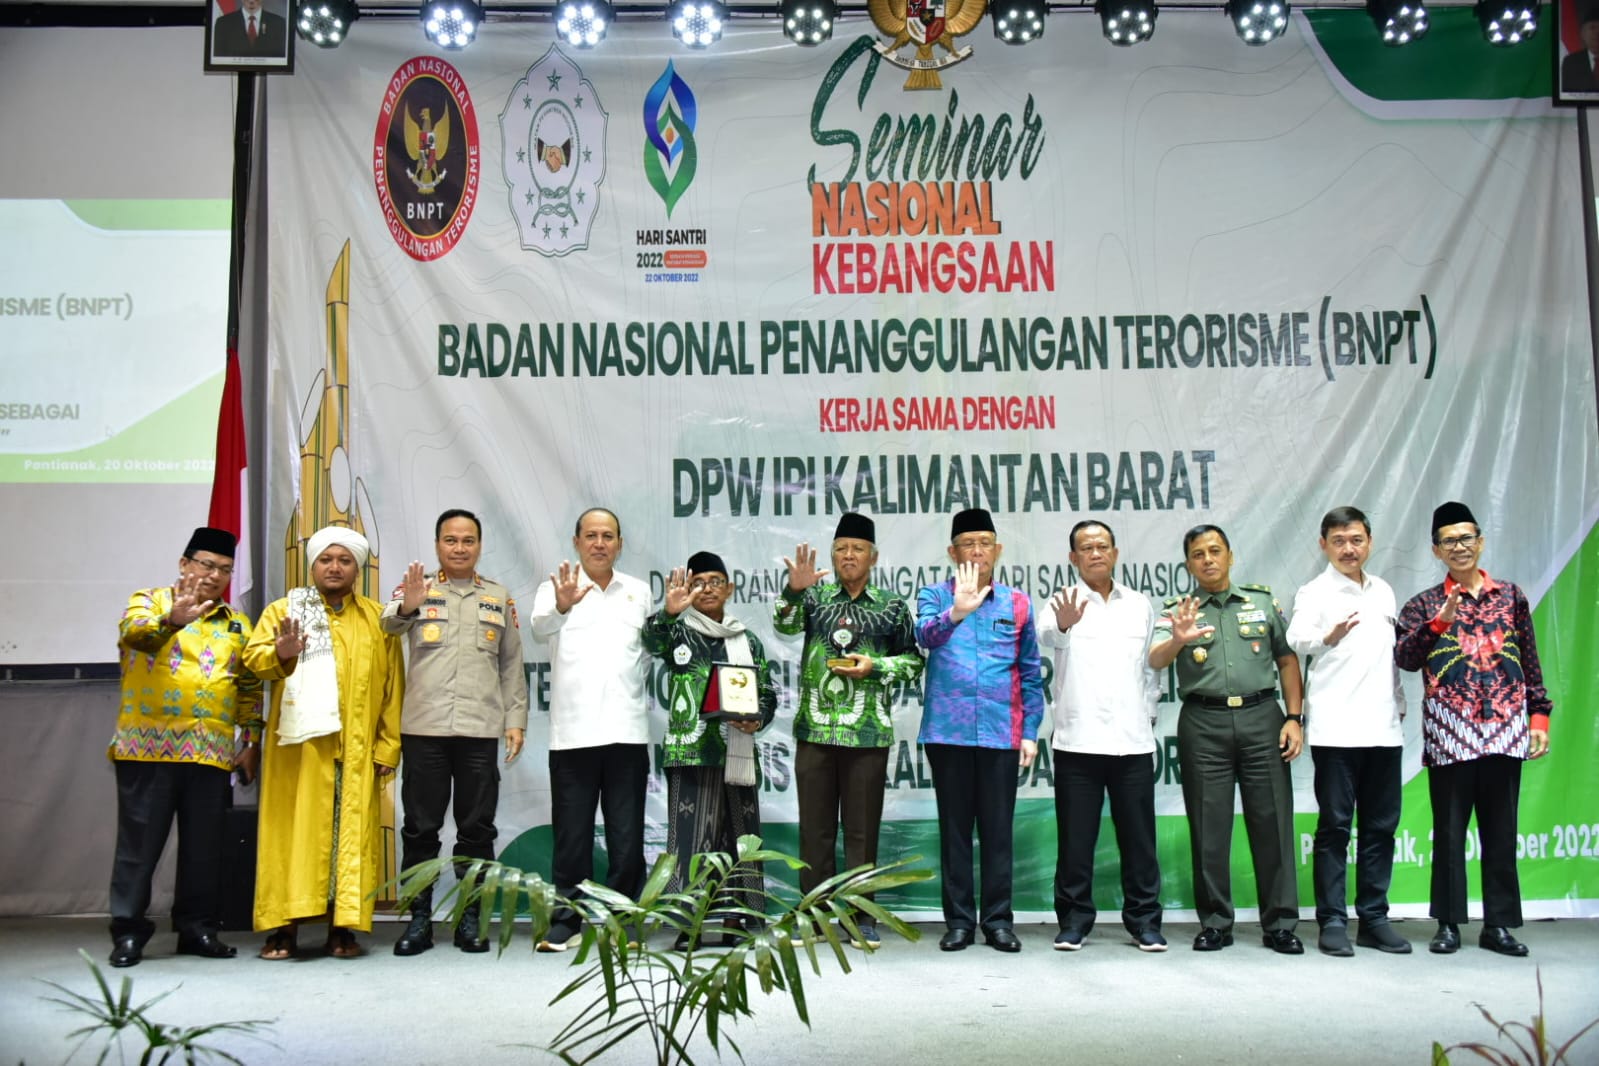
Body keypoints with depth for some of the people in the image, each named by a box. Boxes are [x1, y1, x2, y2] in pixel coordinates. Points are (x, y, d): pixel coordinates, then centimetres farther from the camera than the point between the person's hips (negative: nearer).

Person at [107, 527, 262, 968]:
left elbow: (250, 688, 17)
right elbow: (133, 631, -20)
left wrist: (252, 740, 9)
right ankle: (128, 932, 12)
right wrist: (172, 622, -41)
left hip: (212, 752, 3)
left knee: (204, 846, 7)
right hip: (148, 747, -3)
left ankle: (198, 928, 17)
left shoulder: (237, 625, 14)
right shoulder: (149, 601, 3)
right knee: (139, 843, 2)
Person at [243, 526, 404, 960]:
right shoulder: (282, 610, 9)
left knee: (351, 834, 1)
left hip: (357, 750, 1)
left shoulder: (378, 618, 11)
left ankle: (342, 928, 6)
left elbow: (393, 686, 8)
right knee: (293, 830, -2)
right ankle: (284, 927, 2)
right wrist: (281, 654, -27)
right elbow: (252, 656, -5)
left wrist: (388, 746, 0)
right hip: (298, 745, -1)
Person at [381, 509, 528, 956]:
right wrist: (407, 607, -34)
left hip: (480, 730, 2)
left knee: (477, 828, 4)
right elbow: (387, 624, -12)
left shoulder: (500, 597, 14)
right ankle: (419, 919, 12)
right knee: (420, 827, 3)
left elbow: (512, 664, 14)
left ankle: (470, 919, 13)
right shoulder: (417, 588, 8)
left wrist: (516, 719, 6)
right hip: (424, 727, -1)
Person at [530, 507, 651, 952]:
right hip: (572, 731, -2)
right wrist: (561, 606, -39)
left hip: (626, 730, 2)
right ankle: (565, 923, 14)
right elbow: (540, 628, -18)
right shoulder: (556, 588, 3)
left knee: (627, 836, 5)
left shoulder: (638, 591, 14)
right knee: (571, 835, 3)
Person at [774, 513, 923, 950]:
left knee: (862, 828, 5)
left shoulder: (892, 606, 7)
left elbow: (914, 660, 9)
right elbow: (784, 624, -9)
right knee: (814, 827, 7)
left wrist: (875, 666, -8)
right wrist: (794, 590, -28)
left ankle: (863, 917, 14)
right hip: (815, 730, 1)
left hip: (868, 733, -1)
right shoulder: (814, 597, 8)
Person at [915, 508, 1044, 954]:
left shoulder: (1018, 604, 10)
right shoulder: (934, 597, 5)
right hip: (948, 732, -1)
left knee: (998, 829, 5)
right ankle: (959, 920, 14)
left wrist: (1030, 731, 5)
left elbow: (1031, 674, 12)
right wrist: (956, 612, -36)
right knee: (954, 828, 5)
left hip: (1000, 733, 1)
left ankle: (998, 920, 15)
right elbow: (926, 634, -17)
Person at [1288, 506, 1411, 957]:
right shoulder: (1315, 592, -2)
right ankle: (1332, 921, 3)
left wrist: (1399, 703, 18)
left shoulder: (1384, 592, 17)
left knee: (1381, 826, 8)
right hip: (1335, 729, -6)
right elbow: (1297, 638, -21)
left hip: (1383, 728, 6)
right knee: (1335, 826, -2)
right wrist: (1329, 636, -41)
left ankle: (1373, 918, 16)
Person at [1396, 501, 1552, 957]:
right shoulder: (1424, 605, 5)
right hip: (1449, 732, -1)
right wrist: (1440, 621, -21)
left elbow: (1531, 663, 11)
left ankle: (1499, 924, 14)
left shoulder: (1510, 596, 10)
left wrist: (1539, 715, 5)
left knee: (1501, 829, 6)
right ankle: (1449, 923, 11)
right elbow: (1405, 658, -10)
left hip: (1505, 729, 2)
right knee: (1449, 829, 3)